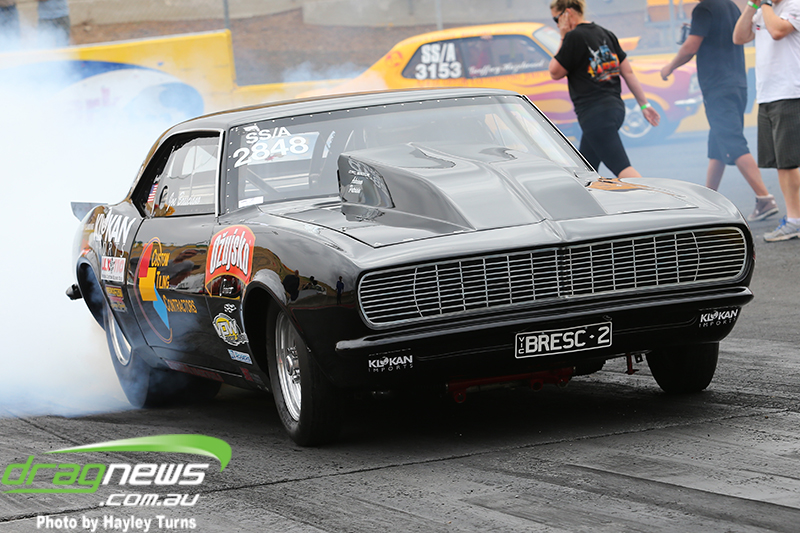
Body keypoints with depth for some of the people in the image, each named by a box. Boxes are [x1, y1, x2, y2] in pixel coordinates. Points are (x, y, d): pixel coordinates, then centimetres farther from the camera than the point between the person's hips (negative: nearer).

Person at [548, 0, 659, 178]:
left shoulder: (574, 37, -11)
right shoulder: (606, 34, 14)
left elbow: (555, 72, -3)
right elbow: (628, 72, 13)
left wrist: (563, 39, 2)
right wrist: (644, 104, 14)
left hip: (595, 114, -9)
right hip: (615, 108, 9)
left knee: (622, 167, -14)